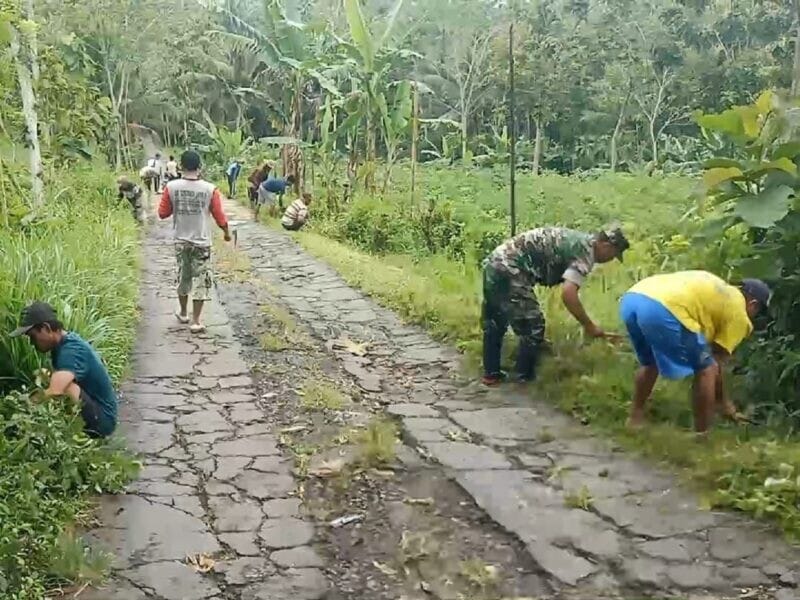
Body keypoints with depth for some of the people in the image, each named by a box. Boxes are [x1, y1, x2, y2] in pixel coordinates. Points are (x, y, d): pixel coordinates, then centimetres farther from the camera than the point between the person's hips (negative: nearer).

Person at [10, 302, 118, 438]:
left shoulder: (71, 350, -23)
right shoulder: (62, 344, 6)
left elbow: (54, 392, -38)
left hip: (101, 419, -9)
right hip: (91, 414, 9)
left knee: (66, 387, -30)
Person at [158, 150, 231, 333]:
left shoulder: (171, 187, -8)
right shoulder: (210, 189, -11)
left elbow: (163, 213, 0)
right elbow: (219, 216, -5)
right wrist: (227, 232, 13)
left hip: (181, 241, 2)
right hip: (202, 242, -2)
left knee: (183, 277, 20)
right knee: (201, 280, 5)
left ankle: (183, 313, 36)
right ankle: (196, 321, 4)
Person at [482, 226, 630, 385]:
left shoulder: (577, 240, 20)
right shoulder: (585, 251, -10)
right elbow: (568, 293, -23)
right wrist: (589, 326, -15)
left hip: (494, 263, 10)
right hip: (509, 270, -10)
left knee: (494, 323, 22)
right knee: (532, 327, 0)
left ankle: (491, 373, 34)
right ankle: (526, 379, 11)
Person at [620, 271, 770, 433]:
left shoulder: (718, 292, 38)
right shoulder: (738, 312, 16)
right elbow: (716, 363, 17)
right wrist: (723, 403, 31)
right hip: (663, 310, -8)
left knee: (649, 363, 34)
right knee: (707, 369, 11)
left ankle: (635, 418, 41)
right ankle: (701, 435, 18)